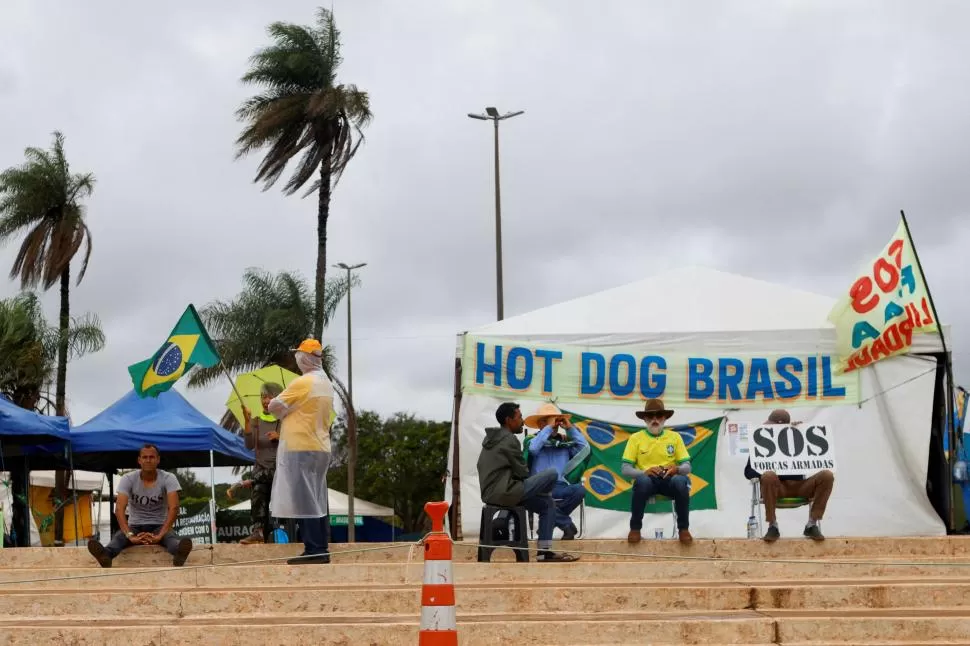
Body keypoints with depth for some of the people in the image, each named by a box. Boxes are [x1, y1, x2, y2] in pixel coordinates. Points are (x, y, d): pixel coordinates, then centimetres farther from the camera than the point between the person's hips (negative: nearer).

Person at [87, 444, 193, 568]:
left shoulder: (168, 479, -10)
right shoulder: (128, 479, -8)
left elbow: (173, 508, -21)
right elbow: (119, 509, -20)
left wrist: (160, 535, -36)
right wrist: (130, 535, -36)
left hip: (159, 526, -1)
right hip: (135, 526, 1)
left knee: (171, 538, -37)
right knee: (118, 537, -34)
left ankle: (179, 554, -74)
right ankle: (105, 555, -69)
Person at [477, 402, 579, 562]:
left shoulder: (491, 438, 18)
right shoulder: (509, 440, -12)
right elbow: (522, 472, -10)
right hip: (504, 492, -10)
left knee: (547, 504, 16)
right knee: (552, 474, -9)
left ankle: (544, 551, 12)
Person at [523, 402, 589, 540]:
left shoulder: (565, 442, 17)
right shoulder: (532, 439, 9)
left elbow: (585, 449, 3)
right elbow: (533, 448, -15)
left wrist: (571, 428, 4)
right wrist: (548, 428, -10)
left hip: (560, 487, 3)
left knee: (580, 489, -29)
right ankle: (566, 524, -17)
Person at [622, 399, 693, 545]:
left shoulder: (675, 437, 8)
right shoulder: (635, 438, 4)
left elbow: (687, 467, 4)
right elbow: (625, 469, -3)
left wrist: (677, 469, -21)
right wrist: (645, 472, -23)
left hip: (669, 480, 1)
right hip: (647, 479, -1)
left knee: (681, 481, -34)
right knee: (643, 481, -38)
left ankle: (683, 528, -16)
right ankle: (635, 528, -20)